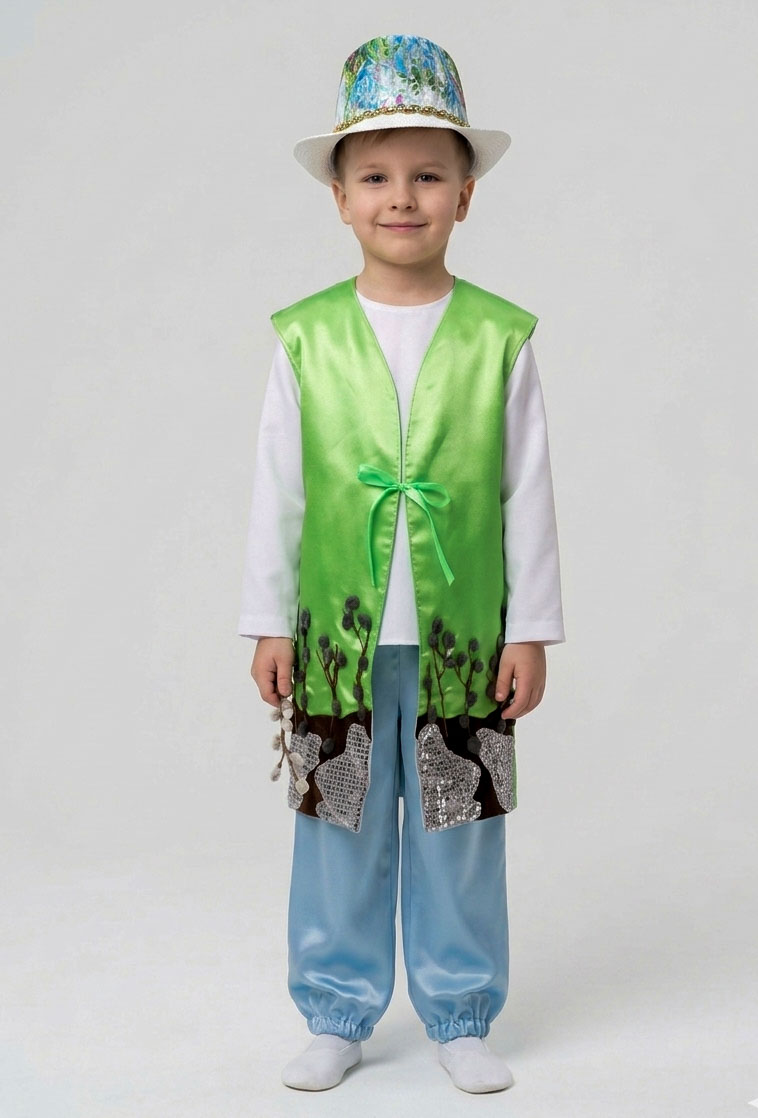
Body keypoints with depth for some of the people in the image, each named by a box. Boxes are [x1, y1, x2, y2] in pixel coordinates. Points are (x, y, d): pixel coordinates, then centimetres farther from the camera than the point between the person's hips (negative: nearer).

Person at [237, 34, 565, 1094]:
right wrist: (269, 624, 3)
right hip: (338, 634, 1)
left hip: (463, 635, 0)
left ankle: (459, 1016, 27)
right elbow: (277, 490, 3)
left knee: (459, 831, 10)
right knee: (341, 830, 10)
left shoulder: (501, 337, -2)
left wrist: (531, 629, 0)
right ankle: (339, 1016, 27)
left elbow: (528, 492, 0)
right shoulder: (306, 337, -1)